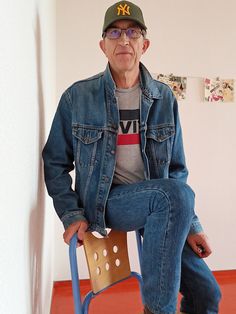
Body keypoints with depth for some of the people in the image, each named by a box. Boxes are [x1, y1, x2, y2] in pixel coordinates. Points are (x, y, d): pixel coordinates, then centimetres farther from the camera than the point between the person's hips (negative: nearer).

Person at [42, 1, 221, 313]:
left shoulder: (164, 98, 2)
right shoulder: (77, 97, -6)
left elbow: (176, 168, 6)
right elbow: (55, 162, 1)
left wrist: (190, 223, 1)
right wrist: (72, 215, -8)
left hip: (158, 204, 4)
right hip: (103, 203, -3)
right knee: (175, 194, -33)